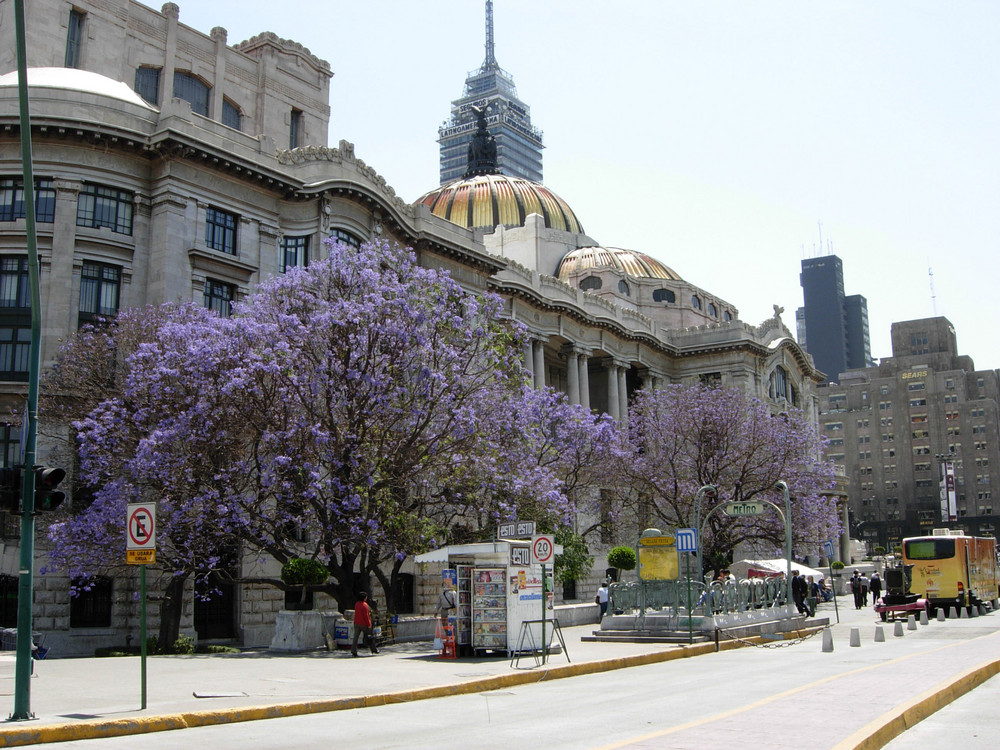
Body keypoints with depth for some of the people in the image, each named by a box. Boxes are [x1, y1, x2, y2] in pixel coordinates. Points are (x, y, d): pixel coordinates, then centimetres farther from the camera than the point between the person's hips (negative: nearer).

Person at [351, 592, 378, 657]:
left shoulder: (356, 604, 8)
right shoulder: (364, 605, -15)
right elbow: (366, 615, -17)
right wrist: (369, 624, -13)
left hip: (356, 624, 6)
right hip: (364, 624, -6)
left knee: (355, 637, 1)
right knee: (369, 636, 8)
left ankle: (353, 651, -7)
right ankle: (374, 650, 18)